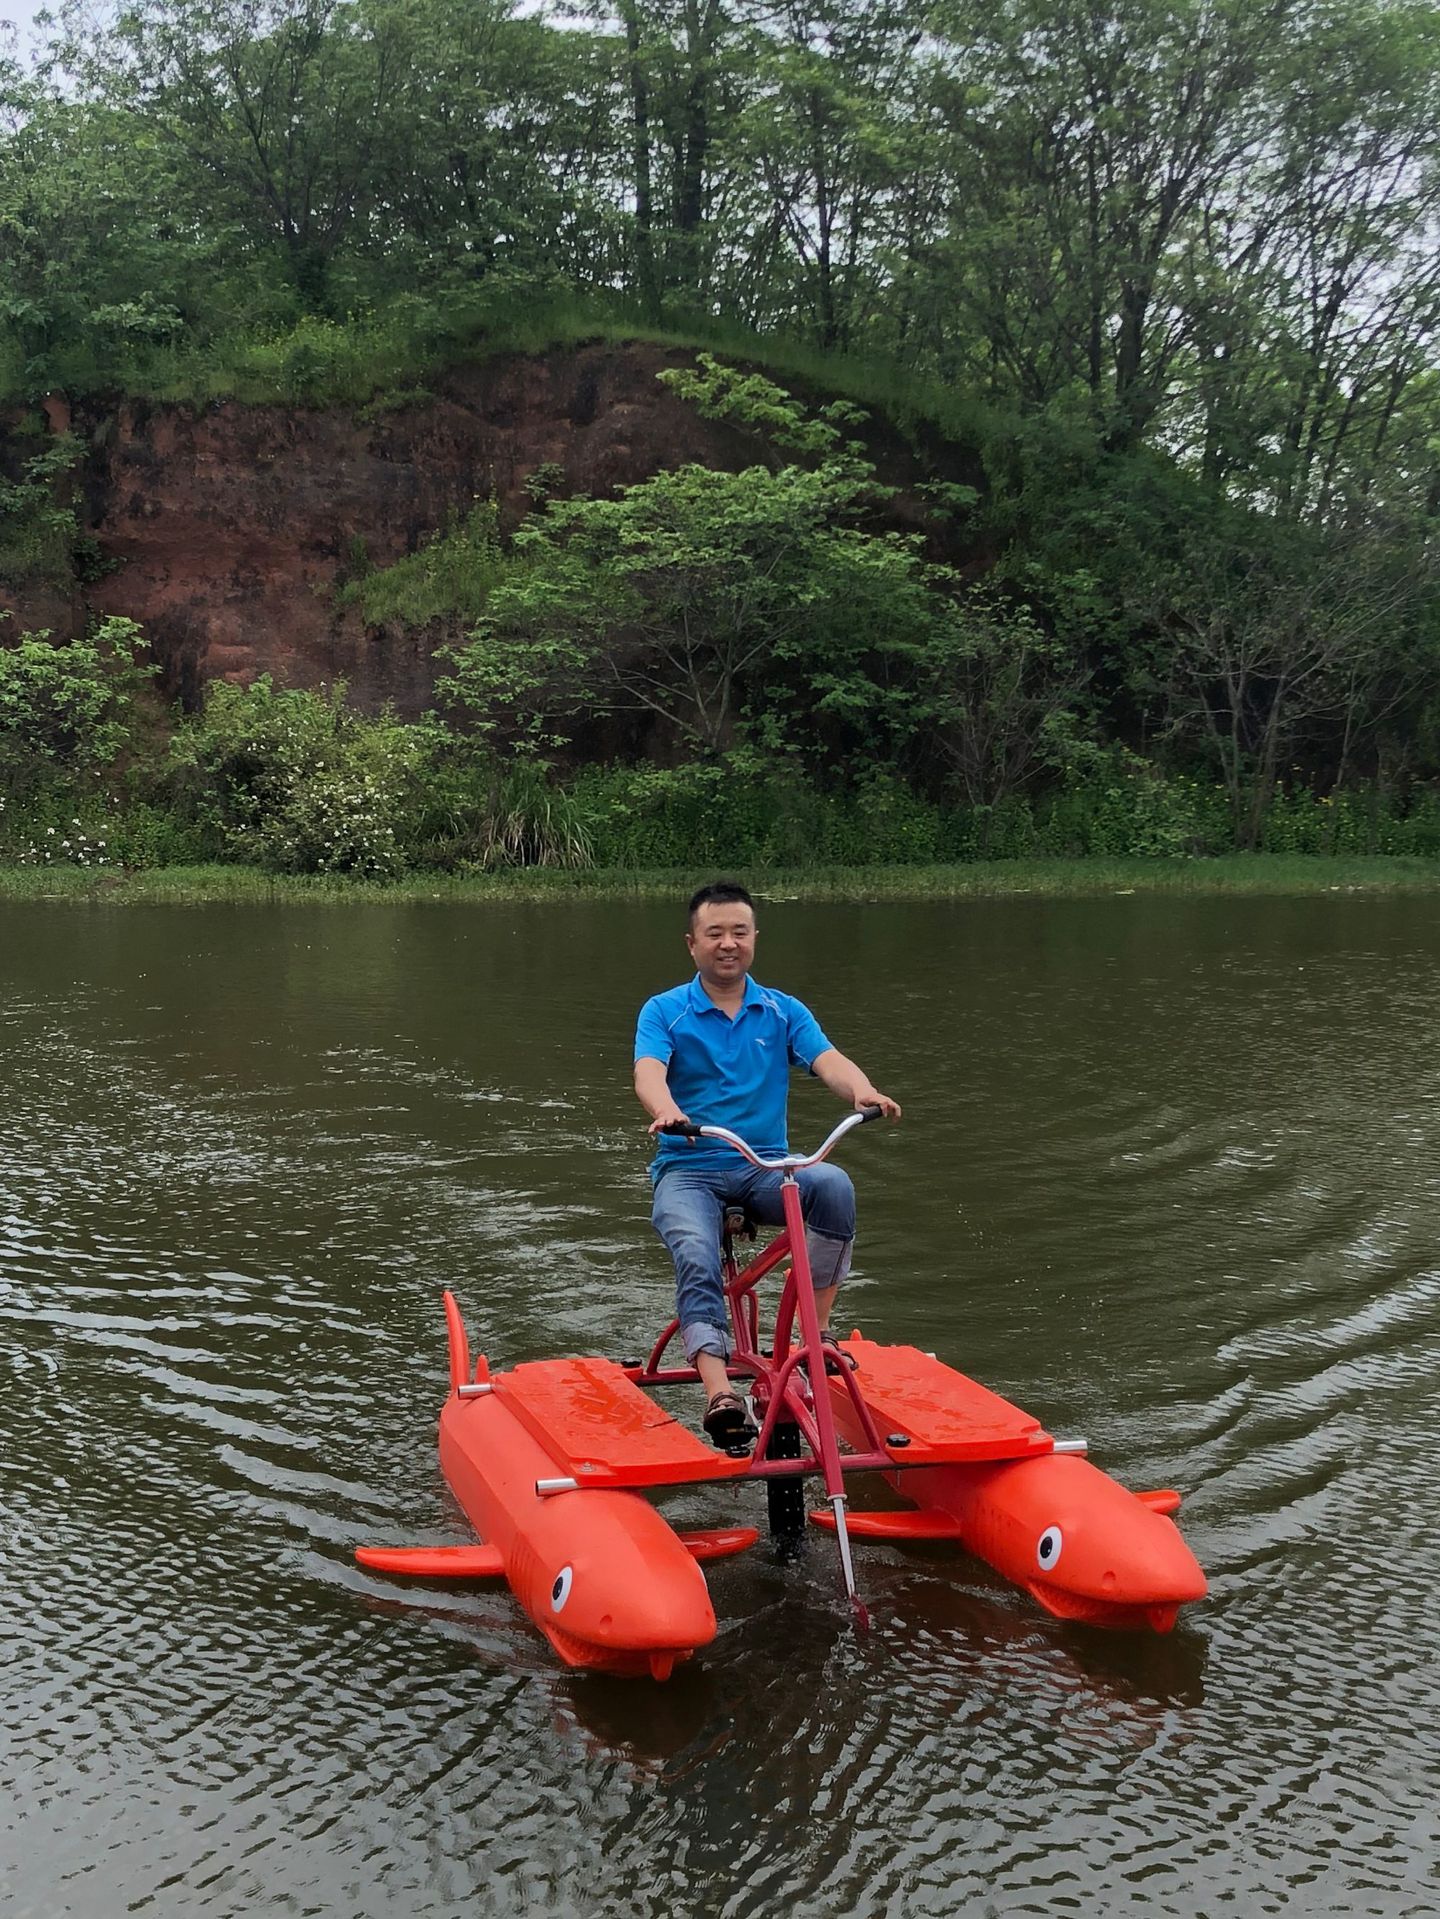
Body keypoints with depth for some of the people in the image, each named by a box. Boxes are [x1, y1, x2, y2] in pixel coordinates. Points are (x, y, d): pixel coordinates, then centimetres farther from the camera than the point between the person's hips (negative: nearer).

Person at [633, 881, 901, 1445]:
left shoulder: (784, 1012, 10)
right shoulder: (664, 1011, 3)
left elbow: (828, 1060, -7)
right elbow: (649, 1073, -15)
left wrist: (863, 1090, -32)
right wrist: (666, 1112, -40)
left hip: (766, 1169, 2)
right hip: (688, 1170, -2)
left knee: (832, 1183, -29)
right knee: (695, 1255, -31)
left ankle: (816, 1330, -18)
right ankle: (719, 1393, -38)